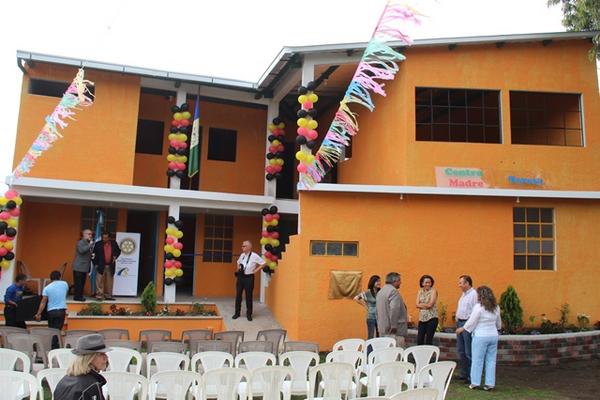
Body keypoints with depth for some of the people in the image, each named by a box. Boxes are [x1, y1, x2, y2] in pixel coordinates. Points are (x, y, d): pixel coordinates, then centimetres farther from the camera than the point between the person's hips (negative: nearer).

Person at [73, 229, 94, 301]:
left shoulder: (88, 243, 15)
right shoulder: (81, 242, -8)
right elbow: (81, 250, -28)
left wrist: (92, 256, 5)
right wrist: (90, 245, -27)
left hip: (85, 267, 8)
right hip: (79, 267, -8)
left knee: (82, 283, 9)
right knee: (78, 283, -6)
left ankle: (80, 296, 14)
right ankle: (77, 297, -2)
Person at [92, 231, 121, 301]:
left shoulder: (114, 243, 4)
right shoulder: (98, 244, -3)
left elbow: (118, 251, 18)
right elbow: (93, 254, 1)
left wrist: (115, 256, 0)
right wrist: (95, 264, -4)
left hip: (110, 266, 3)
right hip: (100, 266, -3)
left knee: (109, 282, 8)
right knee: (99, 281, -5)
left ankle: (108, 295, 16)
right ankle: (99, 295, -1)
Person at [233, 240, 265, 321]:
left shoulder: (254, 256, -10)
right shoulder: (242, 255, 7)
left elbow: (263, 264, -7)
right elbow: (238, 262, 28)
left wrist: (255, 270, -7)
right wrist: (238, 268, 11)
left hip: (249, 277, -5)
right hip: (240, 277, 5)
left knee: (249, 296, 3)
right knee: (238, 295, 7)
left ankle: (249, 314, 15)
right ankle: (237, 313, 19)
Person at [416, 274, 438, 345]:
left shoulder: (433, 291, -5)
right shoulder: (420, 291, 10)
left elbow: (430, 304, -14)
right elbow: (417, 305, 0)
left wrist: (421, 304, -1)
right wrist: (426, 305, -12)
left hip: (432, 318, -5)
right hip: (422, 318, 5)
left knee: (428, 341, -3)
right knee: (419, 340, 3)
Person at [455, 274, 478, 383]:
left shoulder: (474, 294, -15)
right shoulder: (463, 294, 16)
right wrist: (457, 320, 17)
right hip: (460, 323, 10)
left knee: (469, 352, -5)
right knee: (461, 350, 16)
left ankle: (471, 376, 3)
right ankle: (463, 373, 26)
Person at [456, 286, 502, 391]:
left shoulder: (478, 307, -14)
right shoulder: (496, 307, 5)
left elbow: (472, 321, -10)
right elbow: (498, 323, 17)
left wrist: (462, 329, 5)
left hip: (481, 336, -6)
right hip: (493, 335, 6)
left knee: (477, 360, 4)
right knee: (491, 360, 10)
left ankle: (475, 382, 8)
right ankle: (490, 383, 12)